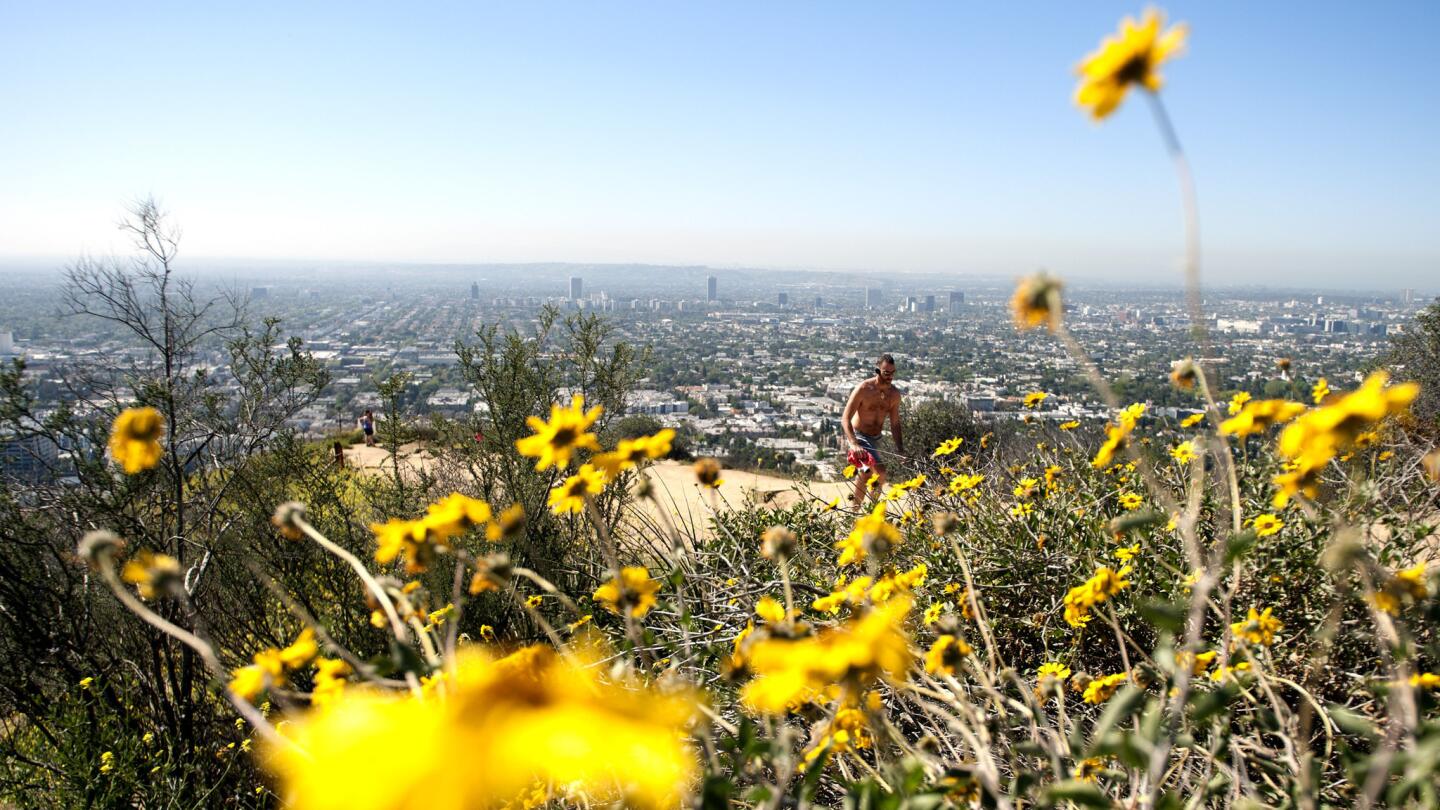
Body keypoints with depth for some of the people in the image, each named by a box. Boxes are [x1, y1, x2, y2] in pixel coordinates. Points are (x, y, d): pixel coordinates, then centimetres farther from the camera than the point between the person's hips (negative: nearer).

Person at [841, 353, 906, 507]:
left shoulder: (894, 393, -3)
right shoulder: (863, 389, -21)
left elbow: (895, 424, 6)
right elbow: (845, 419, -24)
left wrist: (900, 449, -4)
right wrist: (854, 445, -38)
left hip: (876, 438, 6)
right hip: (857, 436, -6)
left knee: (866, 473, 17)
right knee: (880, 471, -25)